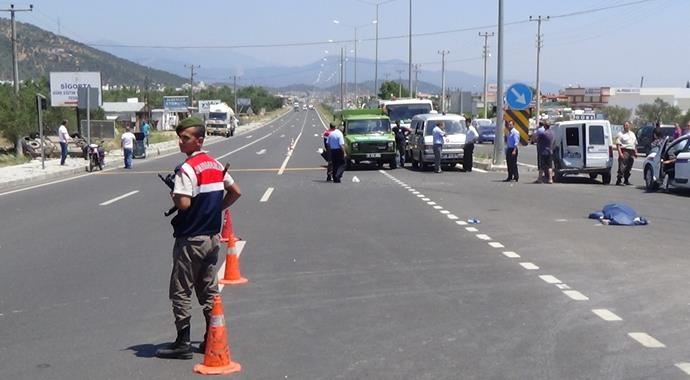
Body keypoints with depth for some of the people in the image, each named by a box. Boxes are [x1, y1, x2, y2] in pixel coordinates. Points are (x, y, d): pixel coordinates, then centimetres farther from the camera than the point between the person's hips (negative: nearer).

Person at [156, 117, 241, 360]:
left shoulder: (187, 168, -18)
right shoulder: (216, 165, 7)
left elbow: (184, 204, -25)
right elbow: (236, 192, 15)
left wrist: (173, 195, -5)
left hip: (190, 239, -8)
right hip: (212, 237, 8)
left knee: (181, 292, 2)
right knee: (209, 291, 14)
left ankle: (183, 343, 5)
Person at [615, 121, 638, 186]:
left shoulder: (632, 134, 21)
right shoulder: (620, 134, -1)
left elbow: (635, 144, 26)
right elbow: (618, 144, -9)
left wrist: (636, 152, 16)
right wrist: (620, 153, -20)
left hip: (631, 152, 7)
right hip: (624, 151, -7)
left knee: (629, 167, 10)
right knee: (622, 167, -13)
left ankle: (626, 180, 19)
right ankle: (618, 181, -14)